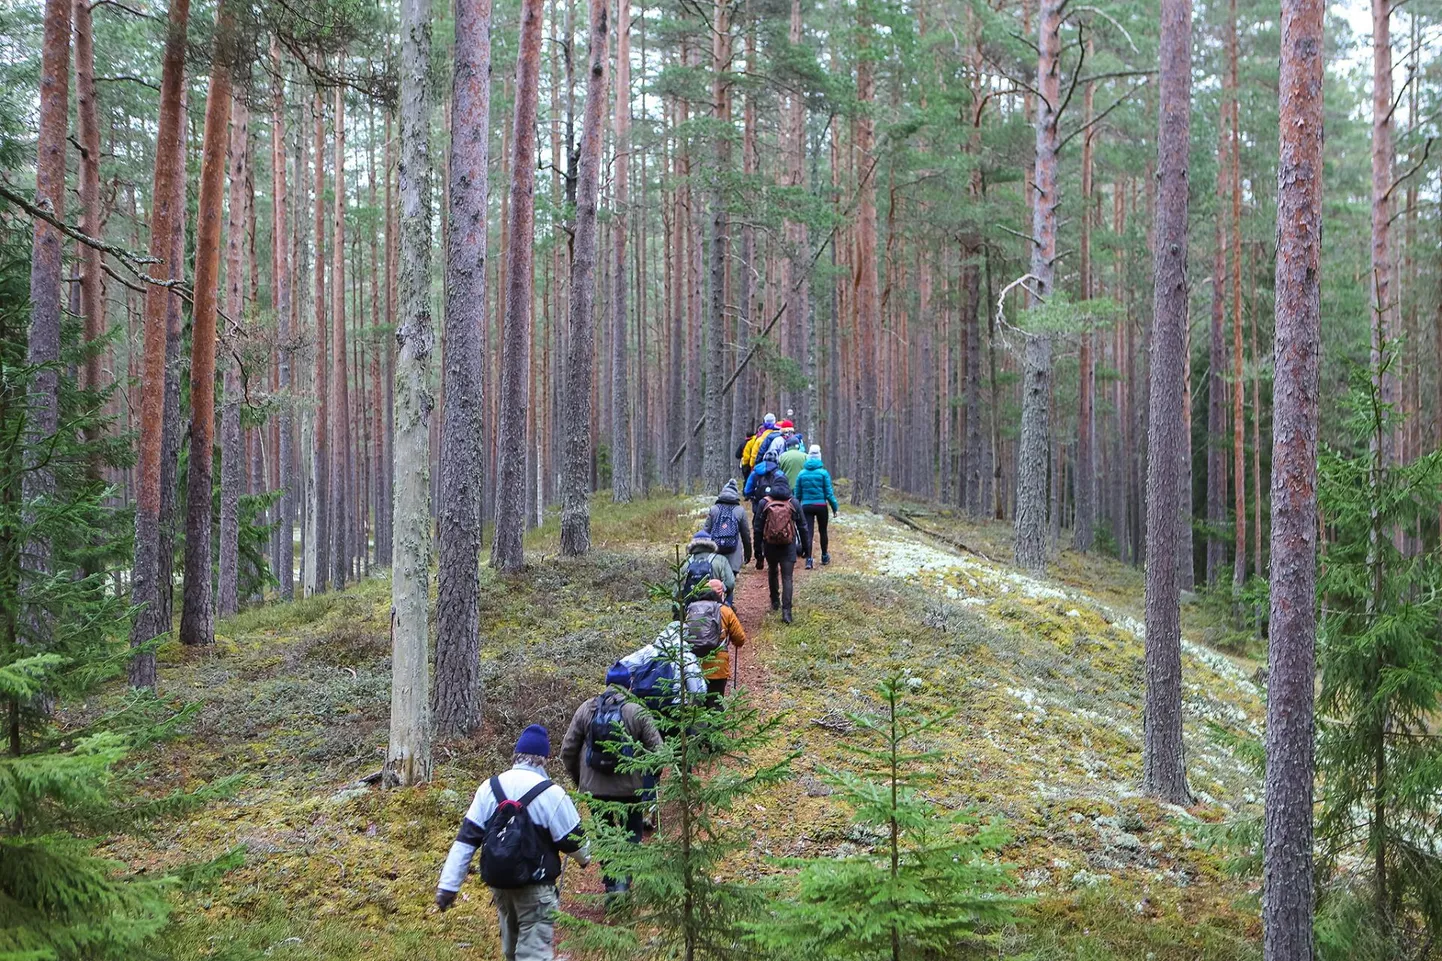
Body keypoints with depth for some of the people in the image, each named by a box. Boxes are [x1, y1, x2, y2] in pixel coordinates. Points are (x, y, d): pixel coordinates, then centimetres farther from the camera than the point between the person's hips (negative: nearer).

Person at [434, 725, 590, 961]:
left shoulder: (489, 788, 0)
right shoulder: (551, 793, -14)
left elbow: (466, 838, -1)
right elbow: (573, 840, -7)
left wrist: (448, 885, 1)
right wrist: (584, 858, 17)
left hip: (498, 882, 6)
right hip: (535, 888, -5)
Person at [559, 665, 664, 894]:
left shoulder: (586, 709, -2)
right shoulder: (637, 712, -9)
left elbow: (567, 750, 2)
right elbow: (656, 749, -10)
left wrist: (577, 778, 17)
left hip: (595, 787, 2)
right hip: (629, 787, -2)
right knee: (631, 833, 13)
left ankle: (611, 885, 20)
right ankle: (623, 878, -6)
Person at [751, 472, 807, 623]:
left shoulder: (763, 503, -4)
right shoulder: (794, 503, -3)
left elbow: (757, 528, -1)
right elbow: (802, 525, 2)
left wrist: (758, 551, 7)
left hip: (770, 545, 1)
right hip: (788, 546, -1)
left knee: (772, 572, 25)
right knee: (787, 578, -2)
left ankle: (775, 602, 37)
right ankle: (786, 610, -13)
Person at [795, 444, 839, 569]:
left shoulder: (802, 473, 0)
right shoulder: (823, 473, -7)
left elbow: (797, 494, 3)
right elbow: (829, 493, -7)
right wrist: (835, 507, 0)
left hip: (806, 506, 1)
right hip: (821, 506, -1)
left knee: (808, 532, 0)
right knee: (823, 531, 17)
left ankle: (808, 559, -12)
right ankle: (824, 557, 30)